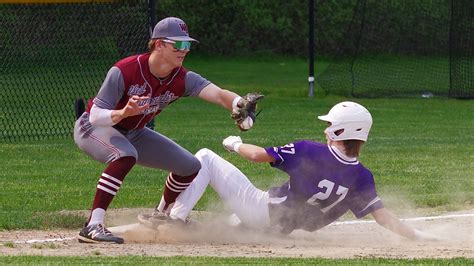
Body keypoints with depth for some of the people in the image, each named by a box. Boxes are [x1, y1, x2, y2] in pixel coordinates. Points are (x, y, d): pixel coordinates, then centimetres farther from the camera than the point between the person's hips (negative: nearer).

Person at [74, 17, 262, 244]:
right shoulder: (124, 72, -31)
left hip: (133, 133, 7)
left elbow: (218, 94, -34)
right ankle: (92, 227, -41)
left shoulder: (183, 79, -16)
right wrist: (123, 113, -52)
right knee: (125, 156, -39)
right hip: (93, 129, -7)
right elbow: (95, 117, -32)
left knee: (190, 167, 5)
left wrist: (239, 105, -56)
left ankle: (161, 217, 30)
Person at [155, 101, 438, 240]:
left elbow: (259, 155, -12)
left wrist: (235, 144, 8)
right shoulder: (362, 177, -10)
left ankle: (173, 218, -3)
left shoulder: (308, 151, -17)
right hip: (280, 230, 5)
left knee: (205, 158, 4)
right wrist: (417, 235, -9)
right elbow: (383, 216, -15)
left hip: (260, 210, -5)